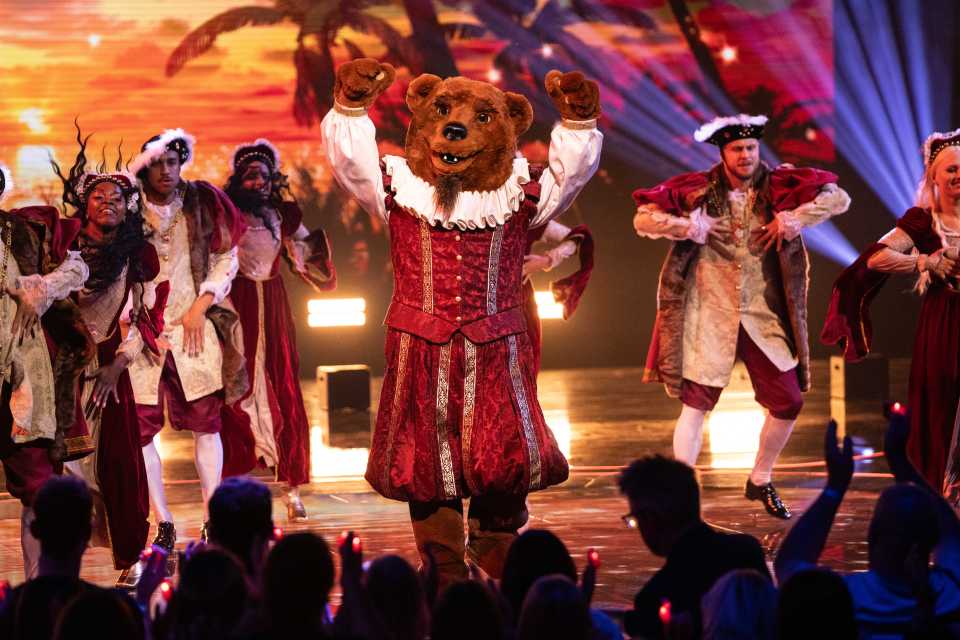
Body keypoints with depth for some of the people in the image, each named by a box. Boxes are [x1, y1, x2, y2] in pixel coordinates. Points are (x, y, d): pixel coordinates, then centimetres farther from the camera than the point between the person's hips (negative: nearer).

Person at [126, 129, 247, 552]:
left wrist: (201, 306, -3)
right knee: (141, 428, -5)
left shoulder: (201, 202, 6)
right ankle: (163, 525, 2)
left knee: (206, 423, 0)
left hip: (195, 329, 1)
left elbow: (227, 257, 7)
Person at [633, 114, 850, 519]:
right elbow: (643, 219, -3)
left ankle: (760, 482, 24)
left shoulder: (779, 186, 0)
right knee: (696, 403, -4)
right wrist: (690, 227, -14)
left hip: (765, 315, 3)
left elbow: (838, 198, -5)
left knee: (789, 401, 4)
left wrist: (794, 218, -16)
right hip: (710, 316, -3)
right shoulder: (697, 190, -3)